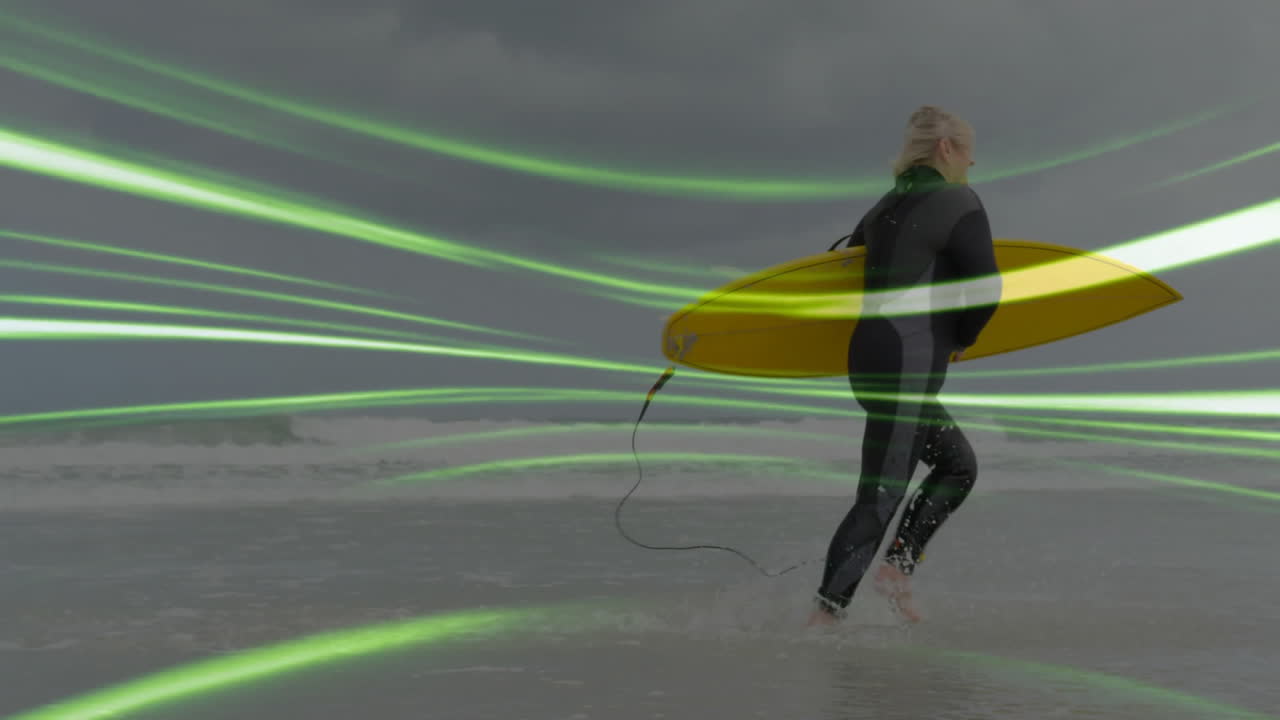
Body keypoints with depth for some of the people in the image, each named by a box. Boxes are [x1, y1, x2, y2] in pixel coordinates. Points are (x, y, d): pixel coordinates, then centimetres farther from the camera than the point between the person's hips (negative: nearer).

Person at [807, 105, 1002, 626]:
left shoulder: (888, 206, 16)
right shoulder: (960, 203, -8)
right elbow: (986, 288, -15)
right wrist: (962, 338, 3)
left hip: (869, 357, 9)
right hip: (907, 366, -9)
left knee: (959, 466, 18)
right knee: (882, 494, -6)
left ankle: (897, 565, 10)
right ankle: (825, 613, -7)